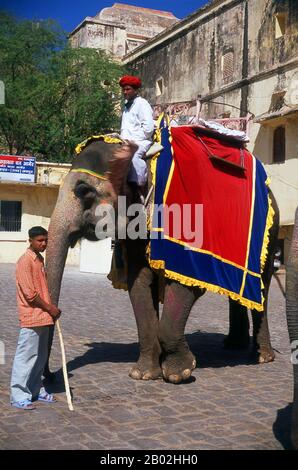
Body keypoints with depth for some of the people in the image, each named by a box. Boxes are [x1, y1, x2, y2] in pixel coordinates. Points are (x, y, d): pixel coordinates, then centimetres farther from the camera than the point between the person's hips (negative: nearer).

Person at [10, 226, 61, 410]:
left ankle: (36, 390, 26)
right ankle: (19, 396, 4)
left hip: (43, 317, 9)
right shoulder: (25, 261, -14)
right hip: (31, 318, -9)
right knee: (26, 357, -3)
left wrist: (52, 308, 8)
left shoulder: (40, 259, 14)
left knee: (40, 357, 15)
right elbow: (30, 293, -18)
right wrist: (50, 308, -11)